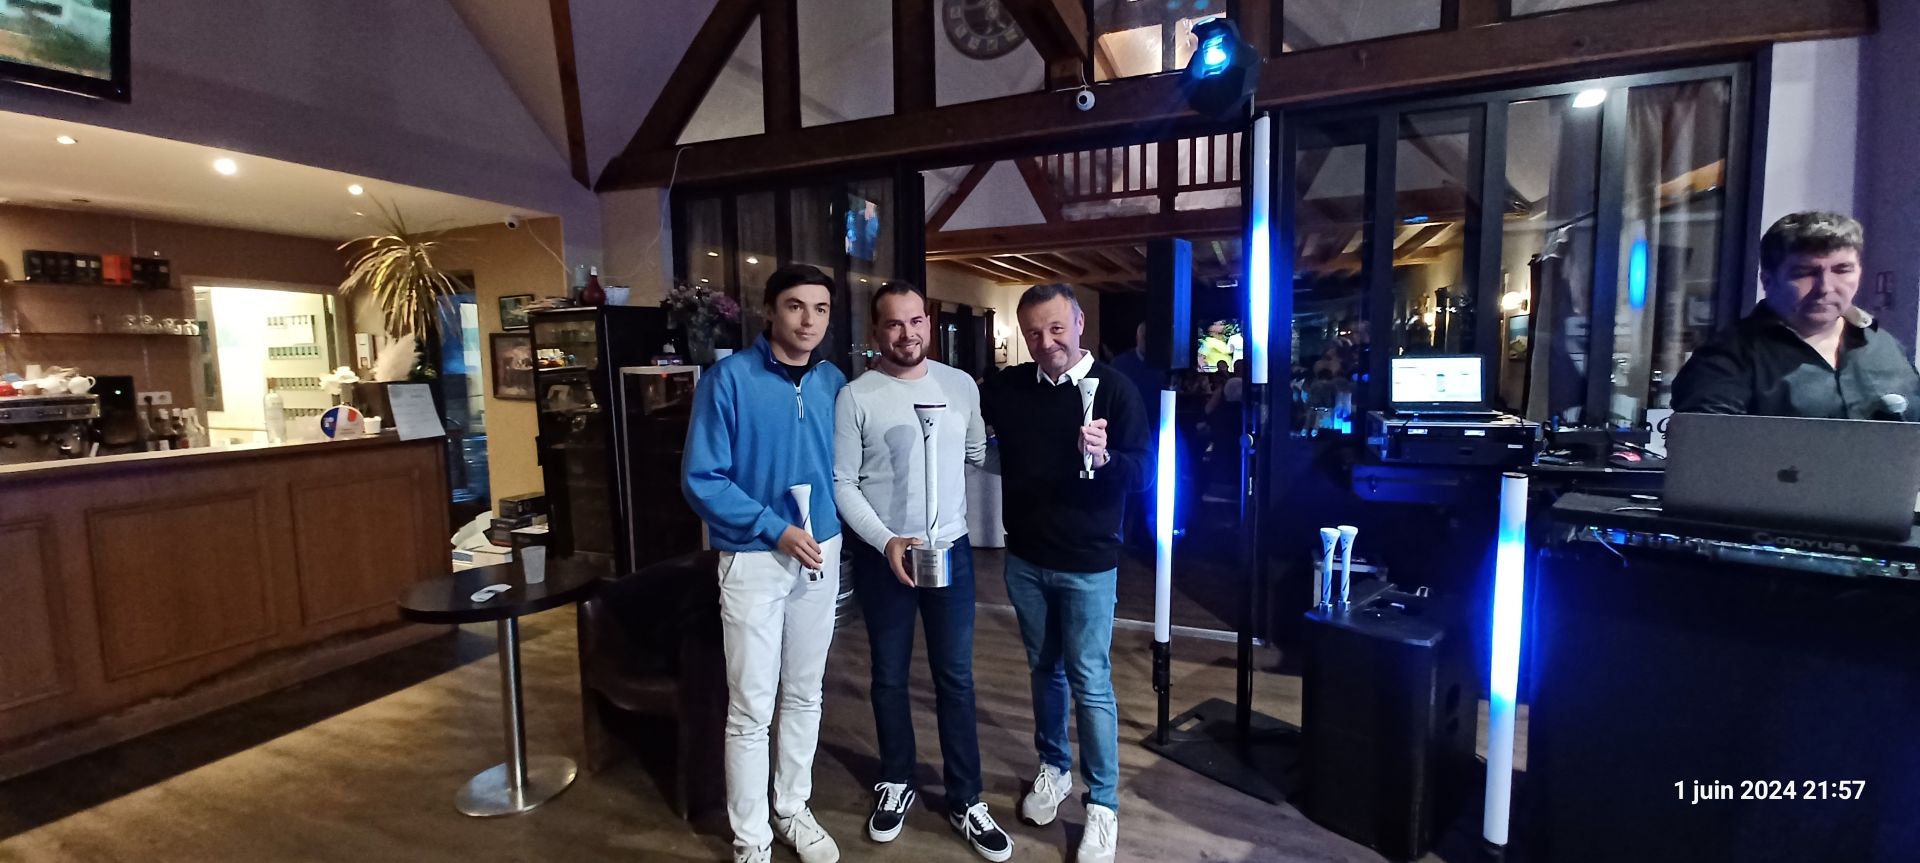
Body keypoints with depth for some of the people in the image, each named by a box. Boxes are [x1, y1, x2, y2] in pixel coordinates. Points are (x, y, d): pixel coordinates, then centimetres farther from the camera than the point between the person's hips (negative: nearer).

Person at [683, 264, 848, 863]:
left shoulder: (834, 383, 2)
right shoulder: (729, 379, -12)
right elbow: (701, 479, -13)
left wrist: (832, 535, -1)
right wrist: (776, 529, -18)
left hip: (821, 554, 5)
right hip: (755, 558, -4)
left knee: (804, 695, 17)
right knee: (752, 708, 5)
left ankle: (793, 810, 37)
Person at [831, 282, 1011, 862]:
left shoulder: (961, 385, 0)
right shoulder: (855, 396, -9)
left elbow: (981, 454, 10)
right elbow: (843, 484, -9)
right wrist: (886, 542, -19)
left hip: (951, 549, 2)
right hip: (881, 555, -2)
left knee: (955, 677, 11)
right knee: (890, 676, 15)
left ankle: (965, 801, 27)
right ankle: (896, 784, 37)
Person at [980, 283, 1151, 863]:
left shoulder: (1113, 389, -12)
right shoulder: (1008, 387, 0)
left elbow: (1144, 473, -14)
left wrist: (1105, 457, -34)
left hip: (1087, 564, -4)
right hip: (1024, 559, 4)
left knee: (1090, 683, 4)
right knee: (1044, 670, 19)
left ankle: (1103, 804, 21)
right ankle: (1053, 768, 40)